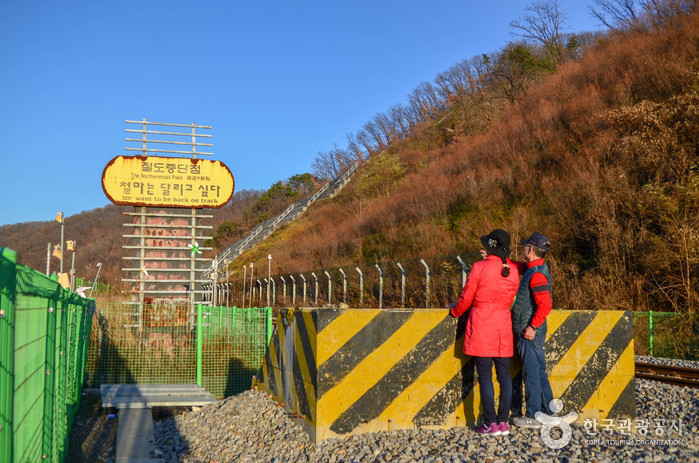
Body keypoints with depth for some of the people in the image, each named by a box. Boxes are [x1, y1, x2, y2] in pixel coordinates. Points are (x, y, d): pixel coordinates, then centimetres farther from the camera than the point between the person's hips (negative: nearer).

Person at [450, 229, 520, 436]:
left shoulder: (480, 268, -11)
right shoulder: (512, 271, 3)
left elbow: (466, 298, -5)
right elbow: (510, 299, 13)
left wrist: (456, 310, 14)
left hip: (481, 328, -4)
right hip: (503, 328, 5)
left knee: (485, 377, 0)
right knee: (504, 376, 9)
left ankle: (490, 424, 2)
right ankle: (503, 422, 13)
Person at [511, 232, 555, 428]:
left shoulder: (537, 275, -19)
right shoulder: (533, 268, 9)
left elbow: (545, 305, -25)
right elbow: (516, 265, 24)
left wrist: (532, 327, -22)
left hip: (530, 333, -9)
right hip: (529, 332, 9)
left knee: (531, 374, -2)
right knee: (539, 373, 15)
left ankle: (533, 416, 5)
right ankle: (547, 412, 23)